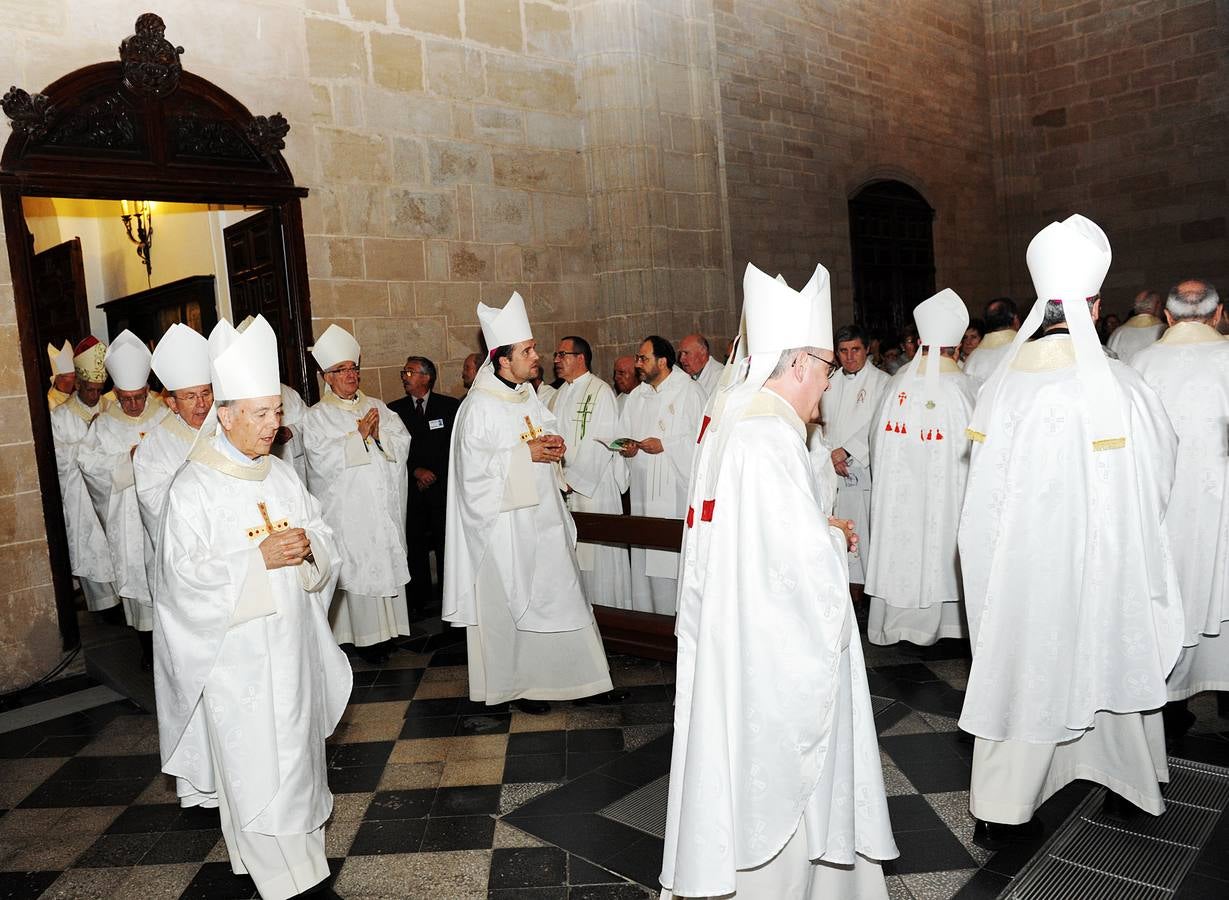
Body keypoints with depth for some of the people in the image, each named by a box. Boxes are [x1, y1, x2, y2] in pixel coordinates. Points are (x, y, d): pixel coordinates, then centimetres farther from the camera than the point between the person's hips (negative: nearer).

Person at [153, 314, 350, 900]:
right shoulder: (193, 489, -11)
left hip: (291, 643, 6)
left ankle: (301, 848, 32)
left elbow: (323, 536, 11)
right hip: (235, 652, -5)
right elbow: (185, 571, -15)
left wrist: (307, 545, -12)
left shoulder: (281, 475, 6)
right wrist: (259, 557, -24)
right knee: (254, 762, 0)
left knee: (296, 746, 15)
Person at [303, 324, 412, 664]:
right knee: (356, 569, -2)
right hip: (348, 513, -4)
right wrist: (360, 435, -13)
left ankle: (387, 629, 16)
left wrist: (379, 434, -13)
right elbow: (323, 460, -13)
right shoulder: (316, 417, 0)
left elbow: (402, 443, 5)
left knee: (386, 565, 6)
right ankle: (366, 636, 7)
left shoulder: (377, 407, 13)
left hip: (385, 508, 4)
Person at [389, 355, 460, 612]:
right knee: (416, 545, 3)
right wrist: (416, 470, -6)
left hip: (443, 487, -1)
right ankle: (422, 601, 13)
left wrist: (434, 474, -3)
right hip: (411, 489, 2)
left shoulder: (450, 406, 4)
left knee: (446, 544, -2)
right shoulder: (394, 410, 9)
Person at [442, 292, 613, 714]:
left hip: (541, 515, 8)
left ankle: (548, 673, 23)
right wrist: (526, 453, -20)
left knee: (550, 593, 10)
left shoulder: (529, 397, 10)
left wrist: (552, 445, -3)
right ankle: (517, 682, 15)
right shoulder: (478, 407, -15)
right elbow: (473, 466, -19)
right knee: (511, 601, 1)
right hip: (505, 520, -8)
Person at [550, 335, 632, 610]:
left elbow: (602, 442, -15)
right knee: (573, 554, 10)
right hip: (564, 487, 7)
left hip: (593, 487, -7)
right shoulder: (561, 394, 16)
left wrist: (573, 478, -15)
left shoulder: (600, 391, -8)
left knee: (597, 554, -2)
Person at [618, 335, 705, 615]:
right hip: (643, 489, 6)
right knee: (643, 558, 5)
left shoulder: (689, 392, -3)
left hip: (676, 491, -6)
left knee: (674, 558, -6)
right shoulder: (636, 396, 18)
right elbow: (624, 435, 19)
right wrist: (626, 448, -3)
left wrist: (665, 445, -14)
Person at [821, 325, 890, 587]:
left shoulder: (881, 382, 1)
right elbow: (820, 423, 11)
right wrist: (830, 455, -4)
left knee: (866, 534, -6)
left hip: (865, 470, -4)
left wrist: (845, 451, -12)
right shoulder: (830, 382, 15)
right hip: (833, 472, 4)